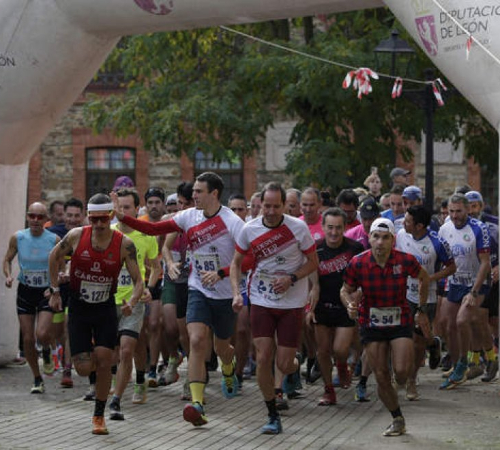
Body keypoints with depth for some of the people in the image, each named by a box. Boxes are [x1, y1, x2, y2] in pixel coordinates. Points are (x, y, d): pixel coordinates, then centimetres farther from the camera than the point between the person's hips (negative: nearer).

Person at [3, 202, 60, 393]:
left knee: (42, 335, -19)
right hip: (25, 291, 2)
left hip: (47, 291, -2)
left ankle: (48, 351, 19)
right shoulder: (18, 238, -6)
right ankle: (37, 379, 19)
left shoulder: (54, 240, -10)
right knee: (28, 339, 2)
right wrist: (8, 276, -11)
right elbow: (7, 260, 8)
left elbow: (61, 264, 2)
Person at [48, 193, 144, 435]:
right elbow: (54, 257, 7)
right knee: (84, 369, -5)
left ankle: (99, 416, 6)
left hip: (106, 309, 0)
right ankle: (89, 354, 34)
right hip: (78, 309, 0)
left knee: (104, 362, -11)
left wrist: (132, 301, -30)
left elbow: (138, 281, -10)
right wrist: (55, 291, 6)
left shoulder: (124, 244, -13)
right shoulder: (76, 236, -13)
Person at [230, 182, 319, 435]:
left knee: (284, 364, -2)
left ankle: (295, 369, 37)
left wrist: (292, 279, -17)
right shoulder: (250, 229, -4)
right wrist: (236, 292, -5)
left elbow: (313, 262, 0)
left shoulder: (298, 228, -11)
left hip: (292, 303, -2)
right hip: (261, 302, 2)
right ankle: (273, 416, 6)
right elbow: (237, 262, 9)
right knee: (263, 359, -7)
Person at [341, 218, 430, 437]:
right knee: (381, 377, 1)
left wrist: (421, 311, 9)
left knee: (401, 372, -16)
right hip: (371, 324, 1)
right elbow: (346, 290, 1)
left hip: (400, 322, -1)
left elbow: (424, 278, 6)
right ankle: (397, 420, 21)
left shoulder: (405, 261, -15)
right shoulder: (357, 263, -14)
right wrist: (350, 305, -21)